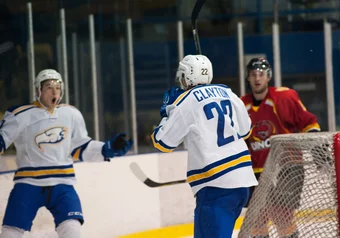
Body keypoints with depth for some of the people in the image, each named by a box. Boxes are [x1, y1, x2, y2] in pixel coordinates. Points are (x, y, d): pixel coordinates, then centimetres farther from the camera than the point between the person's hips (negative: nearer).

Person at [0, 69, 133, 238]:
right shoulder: (21, 115, -7)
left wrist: (107, 150, 1)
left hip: (62, 184, 3)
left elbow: (81, 148, 12)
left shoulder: (72, 115, 5)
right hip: (28, 184, -2)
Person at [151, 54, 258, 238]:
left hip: (217, 183, -8)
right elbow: (244, 131, 24)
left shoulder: (186, 101, -7)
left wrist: (168, 112, 13)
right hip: (241, 177, 8)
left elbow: (163, 142, -1)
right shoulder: (227, 94, 11)